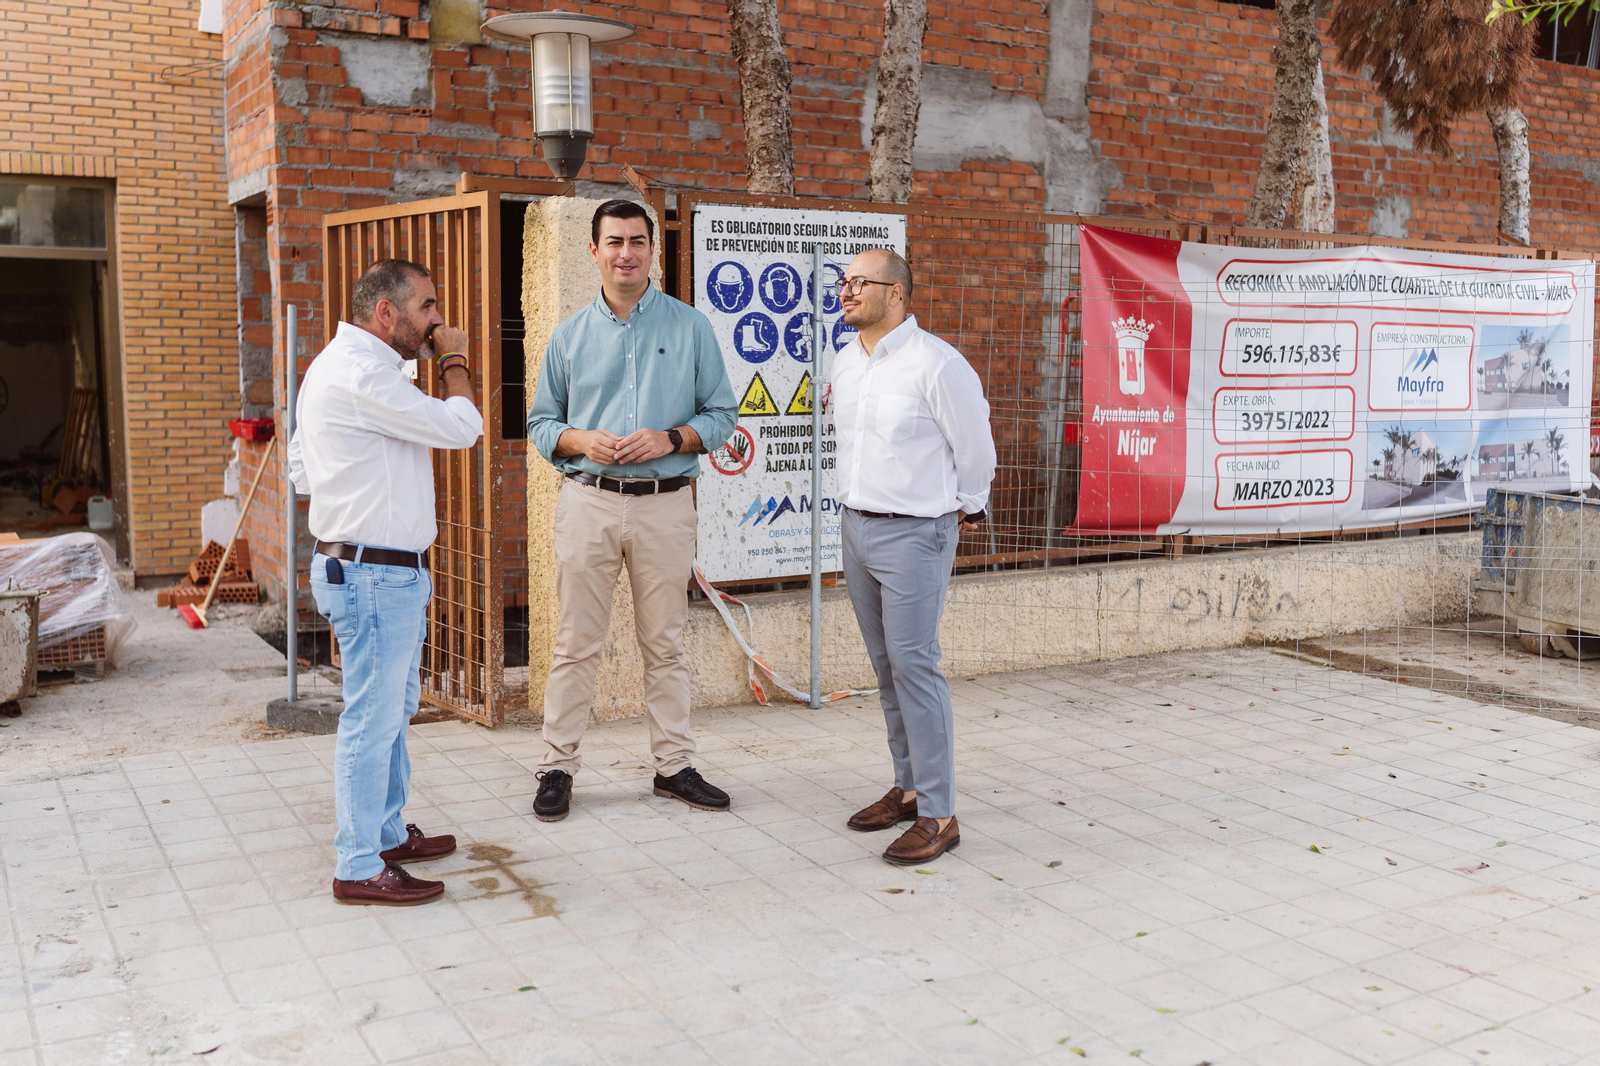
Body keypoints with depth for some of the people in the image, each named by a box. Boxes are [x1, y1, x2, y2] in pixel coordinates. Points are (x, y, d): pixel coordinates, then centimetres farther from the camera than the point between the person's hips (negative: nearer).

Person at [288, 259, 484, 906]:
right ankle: (359, 869, 7)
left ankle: (387, 834, 33)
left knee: (393, 709, 20)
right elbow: (461, 427, -20)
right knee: (373, 719, -3)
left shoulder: (338, 366, 16)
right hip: (374, 574, -11)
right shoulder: (360, 374, -19)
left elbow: (301, 469, 20)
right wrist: (454, 358, -5)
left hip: (386, 572, 11)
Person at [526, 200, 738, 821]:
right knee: (576, 643, 3)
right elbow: (540, 422, 11)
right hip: (588, 501, 0)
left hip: (665, 504, 0)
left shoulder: (691, 328, 5)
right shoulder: (569, 336, 9)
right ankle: (558, 768, 13)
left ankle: (674, 764, 19)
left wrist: (670, 439, -13)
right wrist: (580, 441, -9)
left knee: (665, 643, 8)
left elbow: (721, 415, 5)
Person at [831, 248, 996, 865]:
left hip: (913, 533, -8)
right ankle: (908, 786, 24)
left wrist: (966, 510, 7)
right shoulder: (845, 364, 9)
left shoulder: (935, 364, -15)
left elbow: (975, 449, -6)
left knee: (913, 664, -9)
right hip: (857, 528, 8)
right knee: (886, 664, 12)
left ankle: (938, 814, -3)